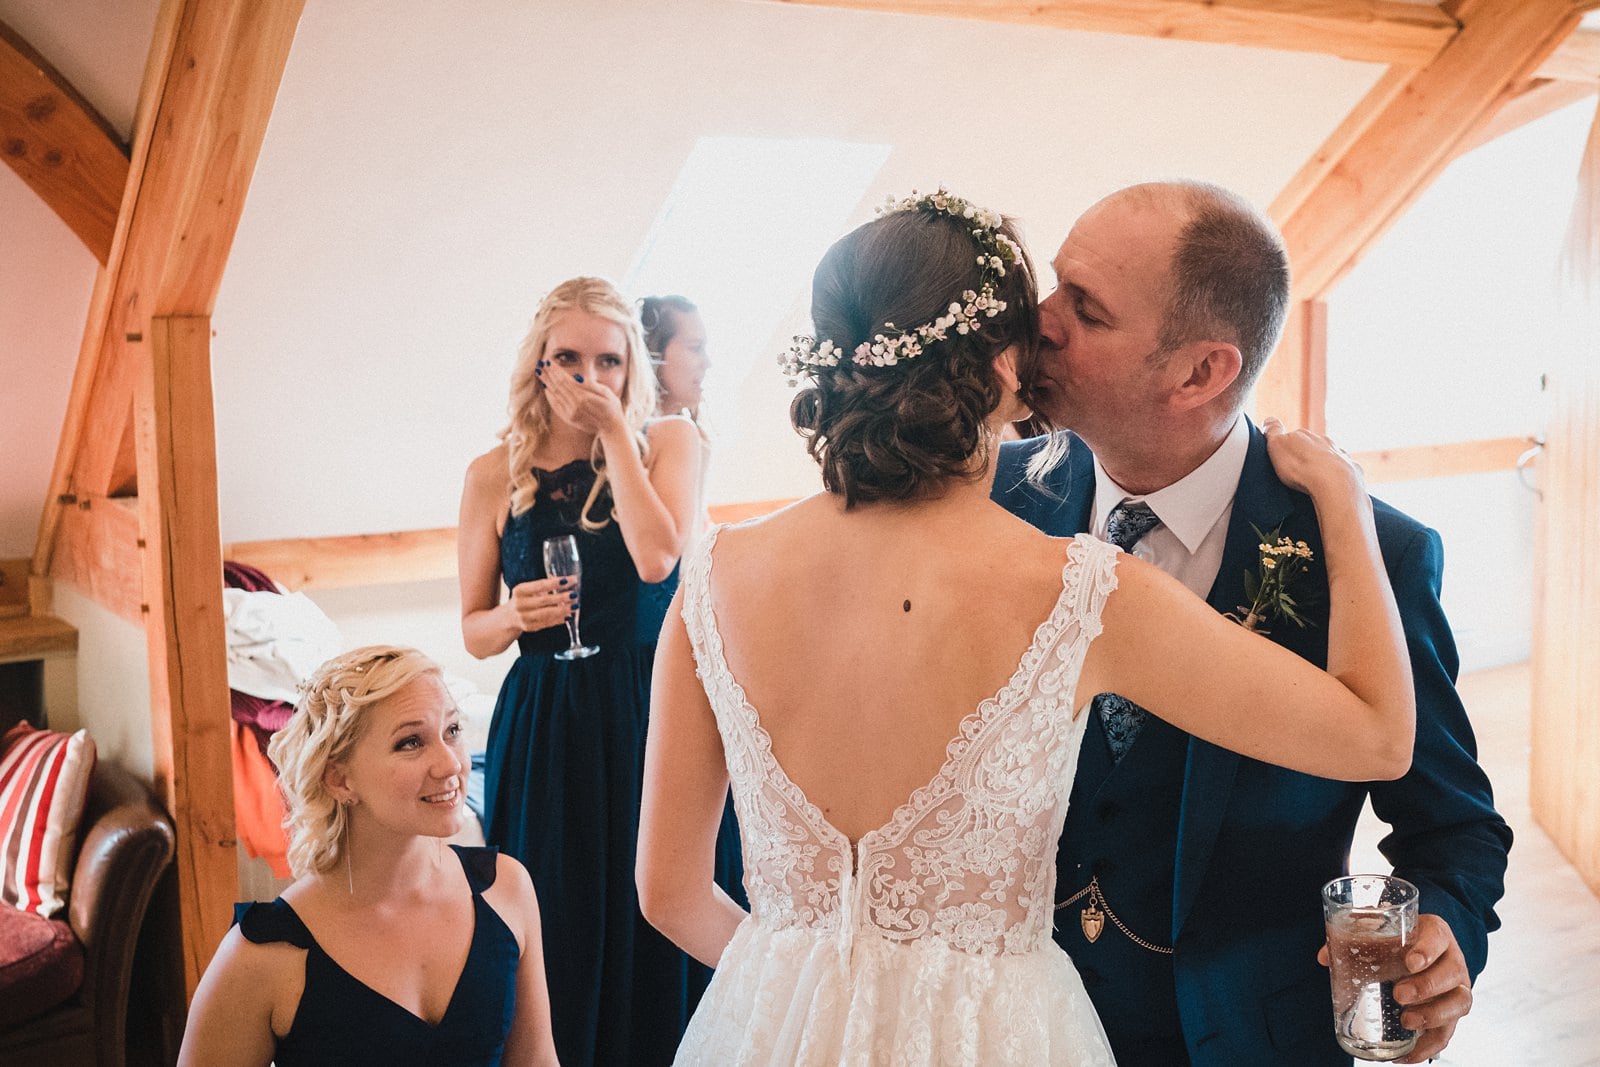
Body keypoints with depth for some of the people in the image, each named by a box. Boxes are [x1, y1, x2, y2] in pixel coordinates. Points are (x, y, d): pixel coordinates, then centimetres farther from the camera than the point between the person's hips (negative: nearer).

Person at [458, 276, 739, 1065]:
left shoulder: (668, 441, 0)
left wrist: (615, 434, -13)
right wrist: (516, 617, -15)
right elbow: (473, 630, 7)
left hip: (653, 716, -1)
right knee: (559, 935, 9)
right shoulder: (495, 475, 2)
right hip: (544, 730, 1)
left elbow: (657, 557, -19)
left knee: (658, 926, 8)